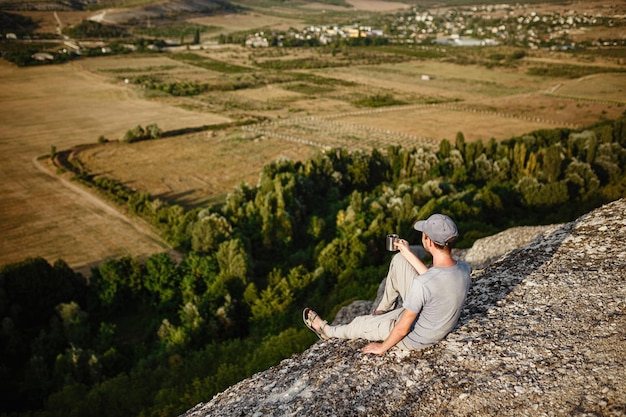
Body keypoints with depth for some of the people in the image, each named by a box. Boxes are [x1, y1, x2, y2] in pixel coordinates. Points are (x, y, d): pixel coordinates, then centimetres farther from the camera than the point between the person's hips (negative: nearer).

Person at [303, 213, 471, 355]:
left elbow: (403, 328, -25)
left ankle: (327, 331, 52)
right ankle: (383, 310, 28)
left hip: (416, 339, -6)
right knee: (399, 260, 4)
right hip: (443, 326, 6)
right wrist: (408, 253, 7)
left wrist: (382, 347, -6)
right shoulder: (464, 268, -17)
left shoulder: (422, 284, -38)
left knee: (362, 323, 19)